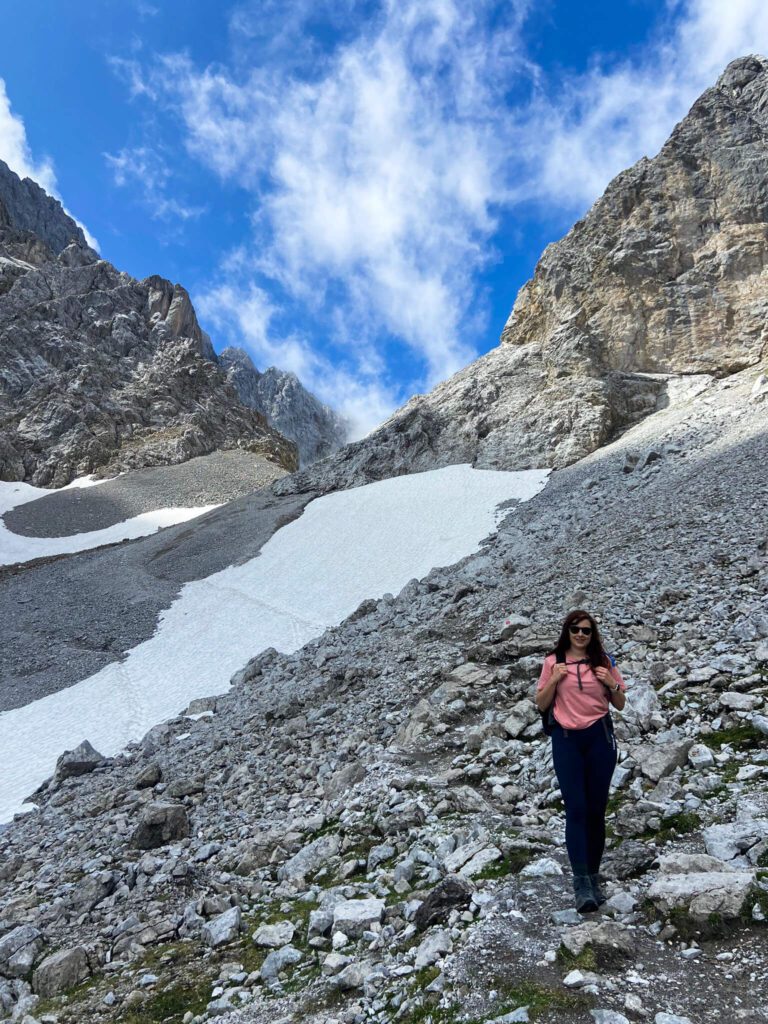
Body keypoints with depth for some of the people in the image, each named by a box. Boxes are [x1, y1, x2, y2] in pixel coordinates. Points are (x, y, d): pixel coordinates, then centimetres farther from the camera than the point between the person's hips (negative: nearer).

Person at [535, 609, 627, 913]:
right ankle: (581, 883, -6)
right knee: (576, 809, -8)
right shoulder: (553, 661, 1)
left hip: (600, 736, 2)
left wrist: (611, 684, -9)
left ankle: (594, 878, 18)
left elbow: (620, 705, 10)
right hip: (566, 739, -1)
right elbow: (541, 705, 4)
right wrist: (554, 679, -11)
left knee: (596, 810, 7)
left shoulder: (603, 661, 5)